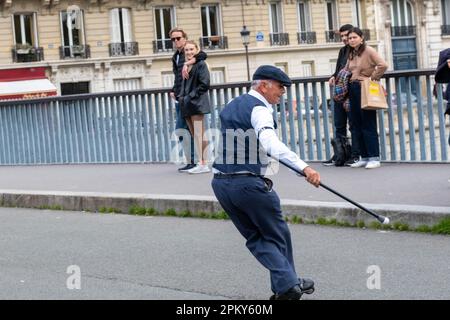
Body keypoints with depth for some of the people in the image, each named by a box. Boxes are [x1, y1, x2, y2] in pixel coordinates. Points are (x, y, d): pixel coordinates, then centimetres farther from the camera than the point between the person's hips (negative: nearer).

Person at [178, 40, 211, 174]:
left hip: (197, 103, -8)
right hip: (187, 104, 8)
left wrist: (191, 97, -15)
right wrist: (180, 97, 6)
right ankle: (201, 163, 11)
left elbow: (204, 84, -14)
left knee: (198, 134, -12)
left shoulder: (200, 64, -7)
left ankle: (203, 164, -13)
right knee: (195, 135, 8)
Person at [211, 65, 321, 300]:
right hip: (248, 182, -8)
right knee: (277, 236, 11)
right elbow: (271, 144, -30)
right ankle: (289, 285, 18)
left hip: (220, 182, 8)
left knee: (256, 238, 13)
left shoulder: (231, 106, 16)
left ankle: (286, 285, 3)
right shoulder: (258, 109, -11)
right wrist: (304, 168, -40)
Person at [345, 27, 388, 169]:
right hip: (353, 91, 8)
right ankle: (364, 157, 14)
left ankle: (374, 158, -3)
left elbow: (383, 65, -19)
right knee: (356, 125, 8)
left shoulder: (369, 51, -9)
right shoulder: (351, 54, 15)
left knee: (368, 125, -7)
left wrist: (372, 78, -13)